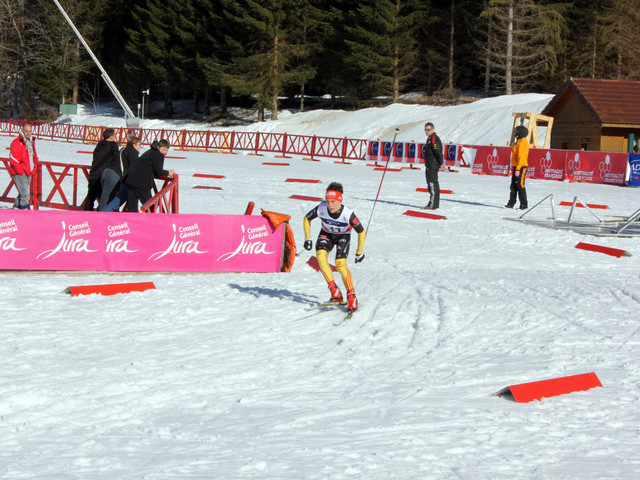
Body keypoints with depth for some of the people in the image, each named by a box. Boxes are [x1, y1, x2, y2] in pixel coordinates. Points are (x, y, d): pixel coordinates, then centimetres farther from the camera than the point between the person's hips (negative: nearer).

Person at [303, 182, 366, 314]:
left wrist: (359, 252, -10)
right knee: (320, 256, -26)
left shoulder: (348, 214, -34)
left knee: (340, 264, -22)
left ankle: (351, 296, -5)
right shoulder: (321, 208, -28)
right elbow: (307, 218, -6)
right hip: (326, 234, 3)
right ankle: (335, 292, -20)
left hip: (343, 236, -3)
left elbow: (361, 232, -19)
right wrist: (307, 238, -12)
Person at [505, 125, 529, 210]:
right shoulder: (519, 141, 16)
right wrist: (513, 167, 21)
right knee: (513, 186, 9)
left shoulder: (522, 142, -15)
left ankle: (524, 204, -2)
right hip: (516, 167, 10)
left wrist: (518, 169, -22)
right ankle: (511, 203, 12)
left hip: (520, 167, -10)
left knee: (520, 185, -7)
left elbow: (521, 157, -20)